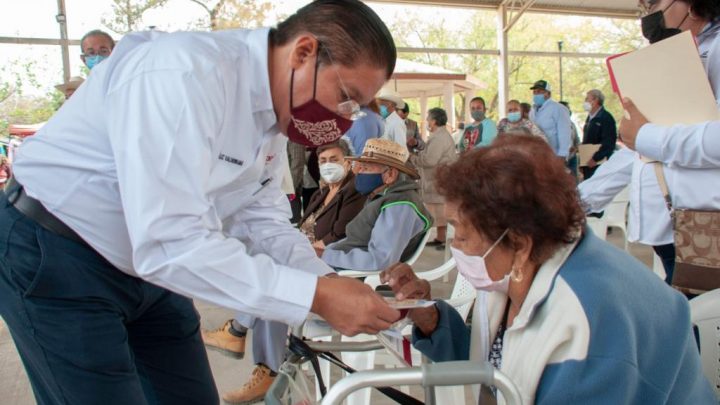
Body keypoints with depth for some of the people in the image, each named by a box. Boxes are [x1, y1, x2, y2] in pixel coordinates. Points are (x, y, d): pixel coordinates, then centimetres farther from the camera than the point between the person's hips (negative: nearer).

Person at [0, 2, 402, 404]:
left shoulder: (276, 109, -3)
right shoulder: (185, 73, -30)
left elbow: (263, 219, 1)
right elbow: (173, 243, -36)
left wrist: (331, 284, -14)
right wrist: (316, 295, -34)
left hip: (148, 263, 8)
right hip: (53, 259, -7)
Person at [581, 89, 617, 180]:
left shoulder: (606, 118, -10)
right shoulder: (590, 118, 17)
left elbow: (609, 143, -18)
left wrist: (595, 159, -21)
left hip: (600, 163, -8)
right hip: (588, 163, 8)